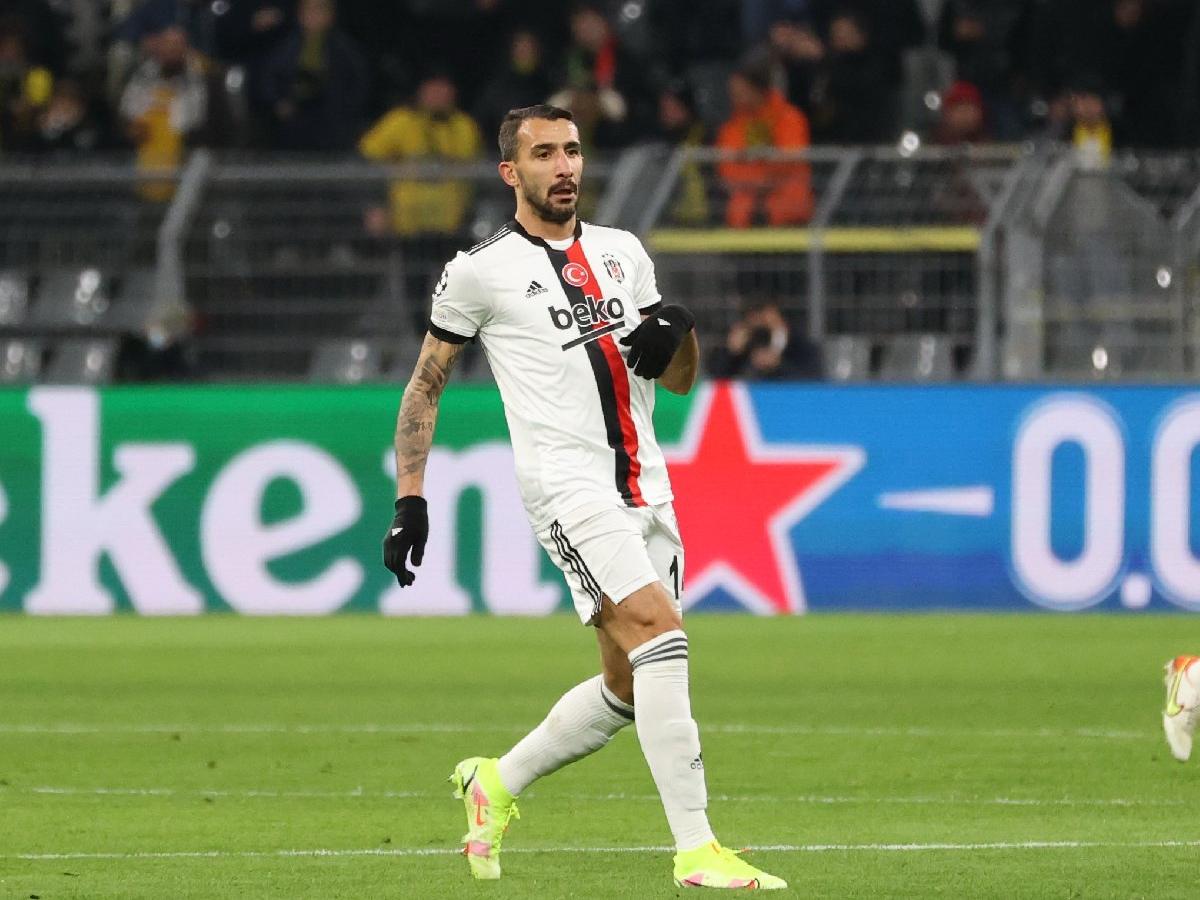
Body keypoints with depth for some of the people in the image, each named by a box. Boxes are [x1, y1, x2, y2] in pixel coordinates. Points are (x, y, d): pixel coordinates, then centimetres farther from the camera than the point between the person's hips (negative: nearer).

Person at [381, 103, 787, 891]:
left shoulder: (623, 252, 16)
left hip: (645, 490, 7)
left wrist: (678, 333, -1)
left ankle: (495, 783, 32)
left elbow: (680, 380, 22)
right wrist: (410, 500, 3)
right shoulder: (481, 272, 1)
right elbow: (426, 385, 9)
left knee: (627, 690, 9)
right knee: (661, 635, -23)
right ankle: (696, 849, -26)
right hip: (568, 485, -7)